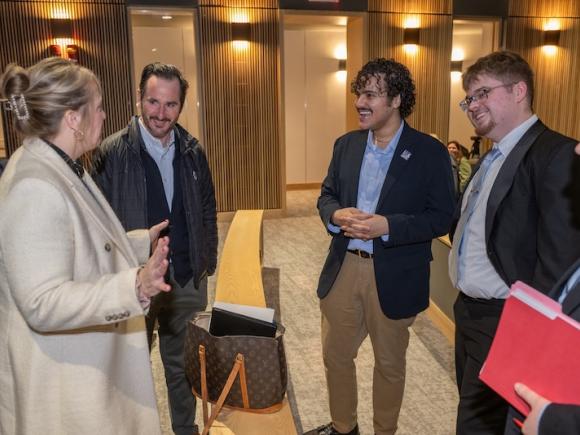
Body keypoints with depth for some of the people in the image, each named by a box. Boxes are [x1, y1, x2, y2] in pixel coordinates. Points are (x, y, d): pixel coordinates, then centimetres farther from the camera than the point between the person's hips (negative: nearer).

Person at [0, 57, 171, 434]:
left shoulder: (62, 169, 5)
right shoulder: (35, 188, -27)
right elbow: (43, 303, -29)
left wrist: (142, 242, 18)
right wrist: (133, 287, -40)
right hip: (64, 378, -9)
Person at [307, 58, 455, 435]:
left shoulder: (429, 152, -9)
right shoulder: (346, 144, 5)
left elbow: (441, 217, -11)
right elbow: (327, 195, 11)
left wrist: (387, 226, -24)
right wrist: (336, 214, -13)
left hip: (394, 276, -4)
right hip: (343, 268, 5)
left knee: (389, 363, 15)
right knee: (336, 355, 17)